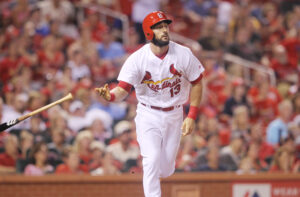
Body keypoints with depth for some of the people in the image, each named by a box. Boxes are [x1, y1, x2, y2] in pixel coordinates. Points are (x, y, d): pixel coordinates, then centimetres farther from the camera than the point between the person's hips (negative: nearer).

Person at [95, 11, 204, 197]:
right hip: (148, 116, -2)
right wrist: (110, 95, -45)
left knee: (166, 170, 6)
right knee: (152, 160, -20)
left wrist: (192, 116, -6)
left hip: (174, 115, 2)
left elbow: (197, 83, 0)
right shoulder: (137, 59, -16)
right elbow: (123, 89, -21)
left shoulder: (183, 54, -11)